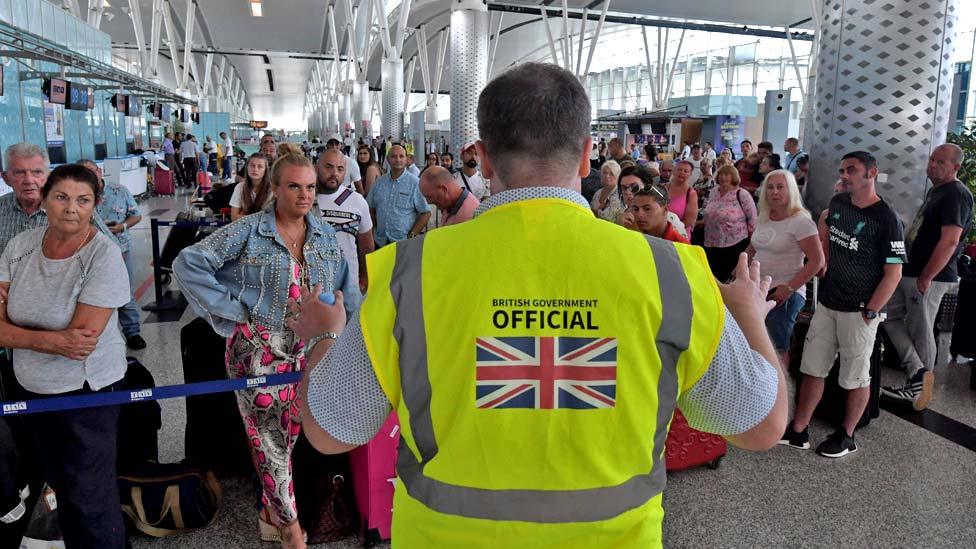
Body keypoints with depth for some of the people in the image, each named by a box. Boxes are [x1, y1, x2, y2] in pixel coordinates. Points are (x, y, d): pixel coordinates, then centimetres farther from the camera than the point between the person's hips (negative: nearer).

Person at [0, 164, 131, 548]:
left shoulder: (104, 254, -19)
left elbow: (83, 338, -23)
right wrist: (49, 339, -23)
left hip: (87, 390, -5)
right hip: (31, 388, 6)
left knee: (89, 498, 3)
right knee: (60, 484, 23)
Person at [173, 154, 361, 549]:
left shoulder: (326, 236, 8)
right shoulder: (248, 232, -7)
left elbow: (345, 290, 13)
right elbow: (188, 264, -9)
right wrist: (232, 314, -10)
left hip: (307, 351, 5)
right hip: (257, 350, -5)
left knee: (289, 434, 14)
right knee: (271, 438, -1)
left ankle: (271, 511, 33)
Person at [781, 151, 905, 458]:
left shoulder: (885, 219, -14)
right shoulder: (837, 203, 4)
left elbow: (893, 273, -14)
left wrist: (870, 313, -15)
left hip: (858, 311, -6)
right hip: (827, 304, 6)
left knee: (856, 378, 8)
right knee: (812, 369, 10)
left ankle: (846, 436, 25)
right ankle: (798, 431, 19)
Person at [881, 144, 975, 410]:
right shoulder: (935, 190, 15)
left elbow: (950, 242, -23)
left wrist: (926, 278, -22)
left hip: (928, 277, -10)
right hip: (908, 271, 10)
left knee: (920, 332, 0)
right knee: (890, 317, 8)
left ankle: (921, 384, 12)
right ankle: (918, 376, 9)